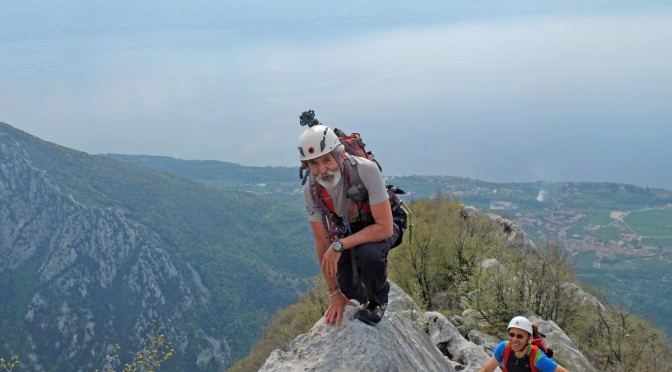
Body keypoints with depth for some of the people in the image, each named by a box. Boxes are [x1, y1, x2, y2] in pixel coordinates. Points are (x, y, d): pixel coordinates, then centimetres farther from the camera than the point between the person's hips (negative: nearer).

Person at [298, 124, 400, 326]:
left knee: (368, 253, -35)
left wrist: (339, 246, -38)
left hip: (381, 227, -4)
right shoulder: (311, 190, -21)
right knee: (348, 288, -10)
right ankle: (365, 298, 28)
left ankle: (377, 300, -4)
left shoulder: (366, 170, -36)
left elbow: (384, 228, -34)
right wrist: (334, 292, -11)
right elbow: (322, 242, -12)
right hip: (347, 229, 4)